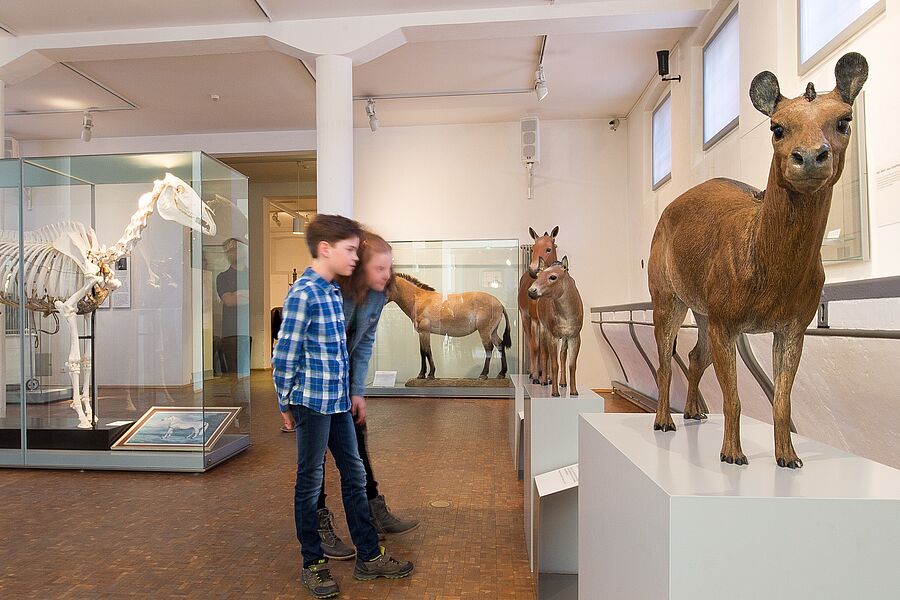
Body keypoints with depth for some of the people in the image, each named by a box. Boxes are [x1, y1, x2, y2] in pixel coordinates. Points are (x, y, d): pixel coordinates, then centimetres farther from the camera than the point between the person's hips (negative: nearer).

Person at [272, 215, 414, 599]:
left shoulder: (333, 292, 10)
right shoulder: (303, 293, -16)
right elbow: (284, 354, -14)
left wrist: (352, 393, 18)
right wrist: (286, 405, -7)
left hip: (338, 402, 9)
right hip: (312, 402, -8)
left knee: (354, 475, 14)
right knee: (311, 482, 7)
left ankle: (369, 557, 27)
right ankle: (313, 564, 25)